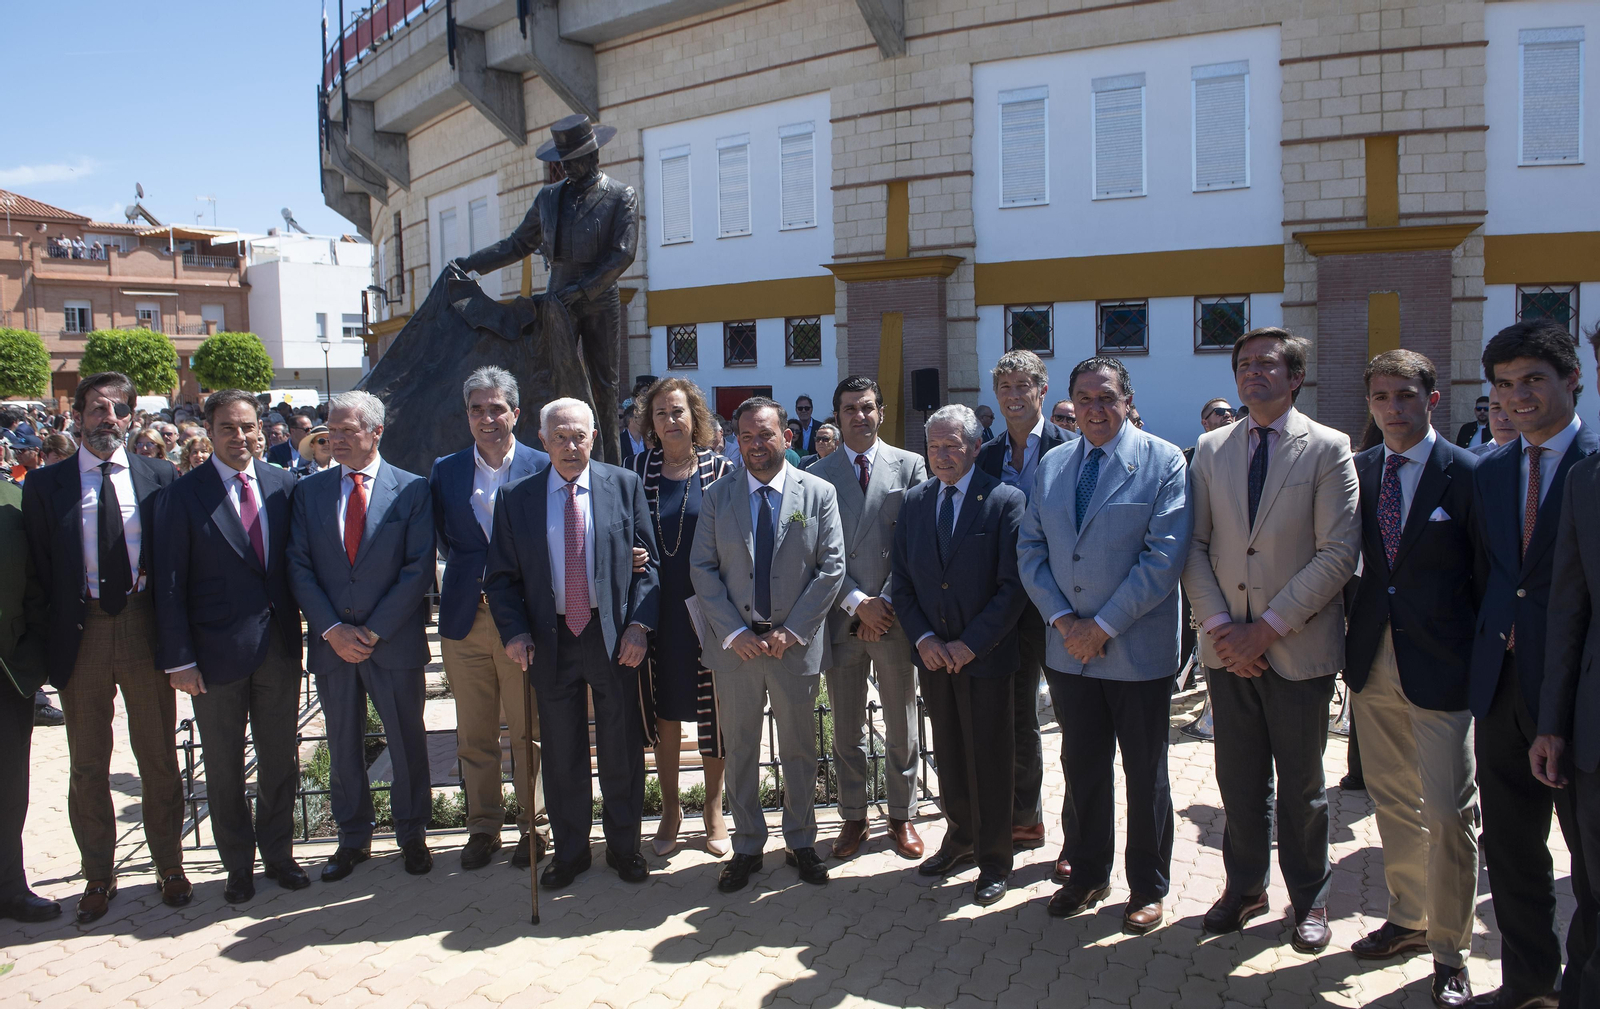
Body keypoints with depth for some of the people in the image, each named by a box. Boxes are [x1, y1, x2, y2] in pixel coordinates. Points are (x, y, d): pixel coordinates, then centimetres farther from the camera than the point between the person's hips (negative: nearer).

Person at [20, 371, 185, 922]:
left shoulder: (159, 476, 2)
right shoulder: (44, 484, 2)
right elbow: (39, 569, 3)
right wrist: (53, 636, -3)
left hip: (145, 632, 0)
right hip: (80, 636, 0)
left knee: (158, 758, 10)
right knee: (87, 766, 11)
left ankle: (170, 866, 25)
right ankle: (98, 875, 26)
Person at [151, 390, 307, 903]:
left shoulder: (283, 485, 3)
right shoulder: (182, 494, -6)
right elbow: (169, 584, -6)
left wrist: (298, 630, 2)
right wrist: (178, 659, -10)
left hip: (278, 647, 3)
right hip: (217, 650, -3)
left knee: (280, 759, 13)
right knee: (224, 767, 11)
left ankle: (278, 852, 29)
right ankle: (238, 865, 27)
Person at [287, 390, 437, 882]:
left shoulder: (412, 489, -2)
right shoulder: (309, 490, 6)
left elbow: (419, 568, -7)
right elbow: (299, 567, 2)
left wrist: (374, 630, -12)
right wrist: (332, 630, -9)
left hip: (395, 640, -2)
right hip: (331, 641, 3)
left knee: (407, 743, 7)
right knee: (343, 746, 13)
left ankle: (412, 834, 25)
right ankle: (353, 839, 28)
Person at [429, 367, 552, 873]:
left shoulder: (543, 468, -1)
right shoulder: (445, 471, 8)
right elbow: (441, 541, 14)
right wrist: (470, 576, 4)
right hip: (465, 620, 3)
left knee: (529, 733, 5)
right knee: (474, 735, 10)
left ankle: (531, 826, 19)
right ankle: (482, 826, 24)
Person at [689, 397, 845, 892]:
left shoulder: (819, 493, -1)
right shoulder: (717, 496, 2)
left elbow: (832, 567, -4)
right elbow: (702, 568, 0)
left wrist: (791, 631, -11)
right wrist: (733, 633, -10)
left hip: (795, 643, -1)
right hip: (735, 643, 1)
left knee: (799, 748, 11)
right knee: (739, 749, 10)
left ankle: (801, 842, 28)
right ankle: (747, 846, 25)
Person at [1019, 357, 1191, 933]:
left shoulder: (1163, 463, -6)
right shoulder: (1051, 466, 8)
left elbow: (1165, 555, -14)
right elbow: (1031, 550, 6)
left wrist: (1104, 626, -16)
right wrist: (1063, 620, -7)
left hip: (1139, 652, -4)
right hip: (1069, 649, 4)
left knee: (1145, 775, 10)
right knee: (1081, 769, 15)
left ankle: (1148, 887, 27)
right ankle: (1087, 875, 32)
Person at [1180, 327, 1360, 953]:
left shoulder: (1329, 449, -5)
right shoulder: (1211, 450, 7)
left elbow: (1338, 554, -11)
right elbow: (1194, 546, 5)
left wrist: (1267, 627, -15)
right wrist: (1219, 626, -7)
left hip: (1298, 648, -3)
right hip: (1228, 646, 3)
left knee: (1301, 784, 11)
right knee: (1238, 779, 12)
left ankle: (1309, 898, 29)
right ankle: (1244, 886, 30)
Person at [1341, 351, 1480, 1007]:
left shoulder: (1468, 473, -8)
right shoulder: (1357, 471, 6)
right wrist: (1351, 641, 5)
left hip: (1440, 668, -4)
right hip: (1373, 659, 5)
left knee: (1448, 813, 0)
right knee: (1393, 803, 16)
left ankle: (1450, 953, 16)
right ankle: (1407, 919, 33)